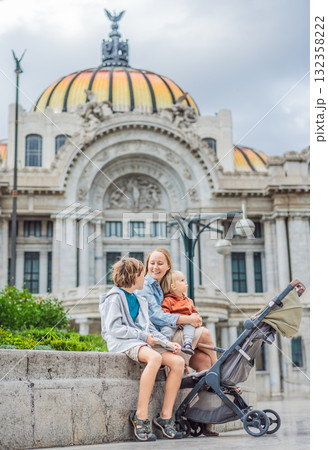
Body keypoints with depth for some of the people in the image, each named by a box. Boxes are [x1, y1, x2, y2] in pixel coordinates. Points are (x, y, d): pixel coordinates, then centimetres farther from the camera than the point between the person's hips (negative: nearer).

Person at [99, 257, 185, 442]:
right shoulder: (115, 297, 0)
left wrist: (168, 342, 5)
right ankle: (141, 417, -33)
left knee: (178, 361, -16)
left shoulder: (140, 301, 25)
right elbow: (113, 328, -11)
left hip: (143, 342, 8)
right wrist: (143, 336, -14)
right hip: (123, 343, -8)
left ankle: (165, 416, -13)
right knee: (155, 358, -37)